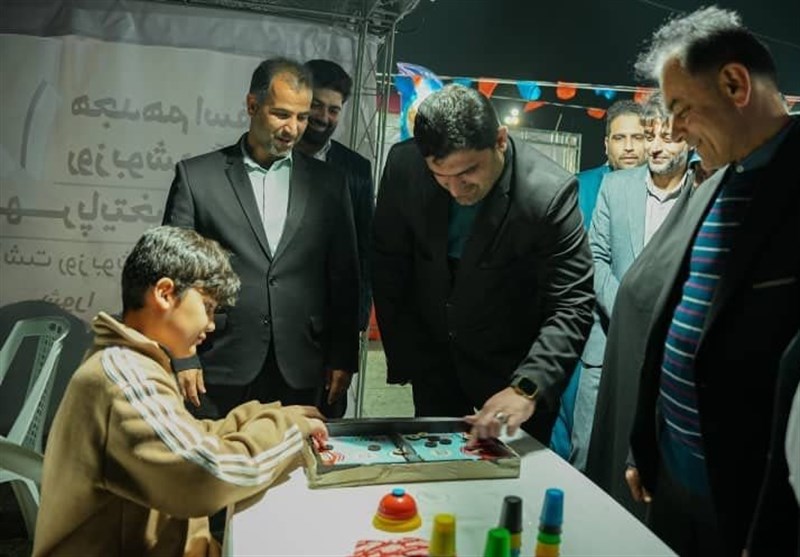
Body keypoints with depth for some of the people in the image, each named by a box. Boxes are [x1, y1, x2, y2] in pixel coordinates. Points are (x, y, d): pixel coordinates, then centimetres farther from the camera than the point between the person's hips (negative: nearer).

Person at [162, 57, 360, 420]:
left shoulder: (328, 182, 7)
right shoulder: (196, 176, 2)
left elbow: (344, 277, 8)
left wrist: (342, 358, 5)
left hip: (303, 376, 2)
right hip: (220, 375, -1)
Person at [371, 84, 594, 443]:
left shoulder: (549, 193, -26)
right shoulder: (404, 165, -16)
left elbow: (572, 306, -24)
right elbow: (388, 264, -4)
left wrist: (527, 388, -37)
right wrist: (402, 358, -2)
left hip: (514, 368, -2)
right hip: (432, 360, 3)